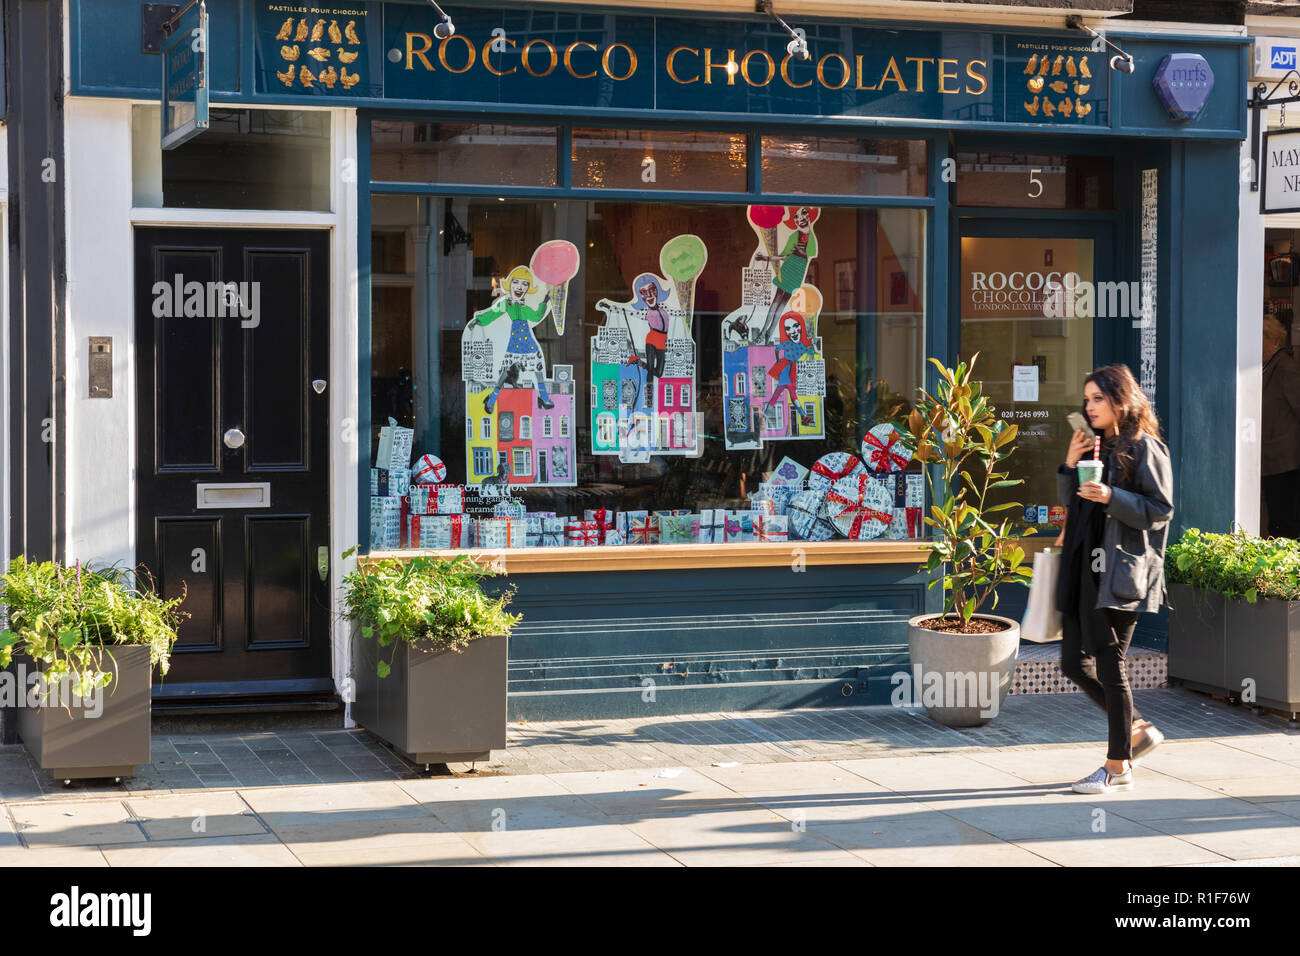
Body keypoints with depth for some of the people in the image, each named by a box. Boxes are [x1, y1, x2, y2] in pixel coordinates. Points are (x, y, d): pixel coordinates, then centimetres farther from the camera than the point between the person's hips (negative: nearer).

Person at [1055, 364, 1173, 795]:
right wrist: (1071, 465, 3)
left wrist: (1112, 497, -22)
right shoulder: (1094, 446, 16)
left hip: (1120, 572, -8)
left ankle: (1118, 767, 6)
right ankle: (1136, 729, 26)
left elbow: (1160, 510, -11)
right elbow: (1071, 502, 20)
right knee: (1074, 663, 8)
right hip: (1084, 566, 8)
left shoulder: (1144, 448, -6)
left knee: (1109, 665, -4)